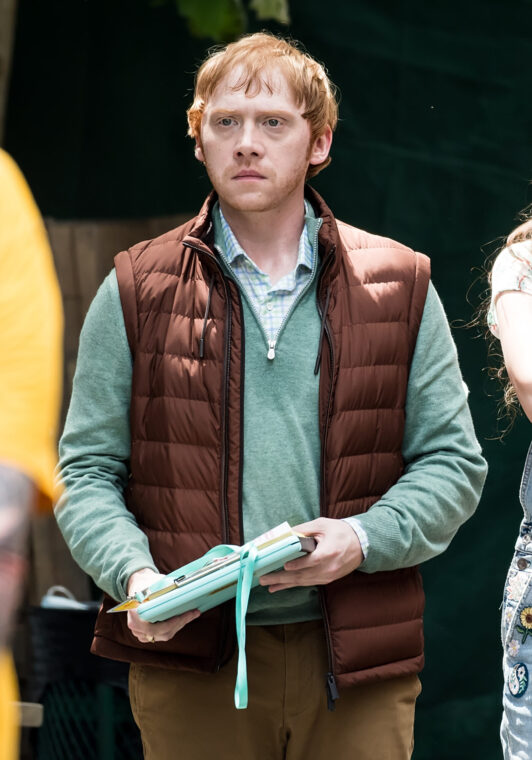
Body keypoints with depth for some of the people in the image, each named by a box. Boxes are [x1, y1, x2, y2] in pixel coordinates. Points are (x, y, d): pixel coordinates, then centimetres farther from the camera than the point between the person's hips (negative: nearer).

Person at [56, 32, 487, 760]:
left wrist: (364, 539, -10)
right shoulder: (135, 291, 7)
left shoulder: (398, 286, 8)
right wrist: (133, 574, -12)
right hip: (191, 659, 0)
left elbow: (454, 461, 8)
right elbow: (88, 469, 6)